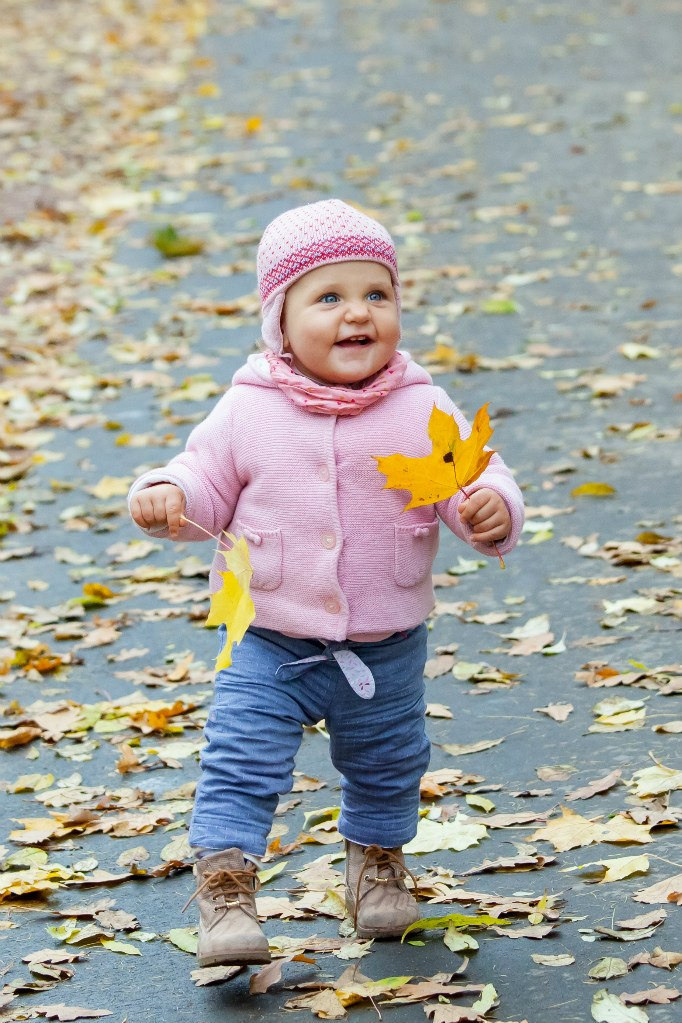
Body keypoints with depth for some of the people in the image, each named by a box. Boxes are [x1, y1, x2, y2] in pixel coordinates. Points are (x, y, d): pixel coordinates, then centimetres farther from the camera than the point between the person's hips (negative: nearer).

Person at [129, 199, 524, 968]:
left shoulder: (422, 411, -10)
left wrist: (491, 508, -32)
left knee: (387, 766, 21)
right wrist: (166, 497, -21)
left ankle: (376, 860, 46)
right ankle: (225, 887, 2)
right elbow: (208, 482, 0)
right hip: (271, 644, -1)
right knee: (240, 762, -10)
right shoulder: (249, 412, -9)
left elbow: (475, 476, -9)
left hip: (387, 646, 1)